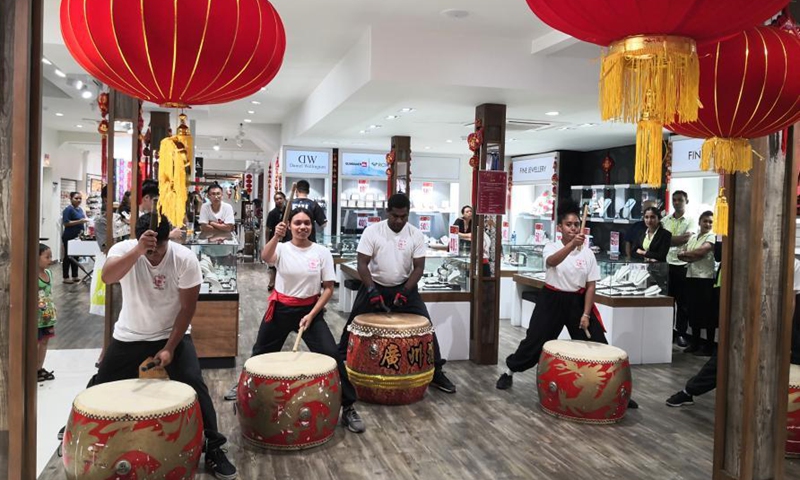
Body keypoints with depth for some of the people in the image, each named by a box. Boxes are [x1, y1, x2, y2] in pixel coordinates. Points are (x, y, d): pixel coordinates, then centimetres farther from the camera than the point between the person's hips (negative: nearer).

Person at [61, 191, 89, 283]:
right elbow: (65, 223, -19)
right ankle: (66, 277, 6)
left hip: (77, 237, 8)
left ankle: (75, 276, 19)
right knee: (67, 257, 0)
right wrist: (79, 221, -25)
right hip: (69, 237, -8)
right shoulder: (68, 209, -11)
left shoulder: (80, 209, 13)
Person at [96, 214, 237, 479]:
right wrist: (137, 251, -52)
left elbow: (187, 308, -15)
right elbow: (107, 278, -39)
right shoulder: (123, 249, -18)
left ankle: (213, 449, -3)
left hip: (172, 334, -2)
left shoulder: (185, 259, -20)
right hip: (129, 336, 2)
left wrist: (170, 348, -19)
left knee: (194, 386, -16)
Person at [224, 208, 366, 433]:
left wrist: (312, 315, -13)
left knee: (331, 354, -13)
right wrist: (276, 236, -48)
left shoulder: (322, 252, -5)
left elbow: (328, 288, -3)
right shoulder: (282, 248, -6)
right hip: (281, 309, 1)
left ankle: (348, 407, -1)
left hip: (310, 309, -1)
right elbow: (265, 257, -30)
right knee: (261, 353, 19)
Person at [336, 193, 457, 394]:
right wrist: (372, 290, -24)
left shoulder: (416, 234, -8)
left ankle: (436, 372, 6)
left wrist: (404, 291, -19)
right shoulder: (372, 231, -12)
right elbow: (362, 264, -13)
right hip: (374, 286, -1)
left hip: (404, 287, 1)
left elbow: (419, 267, -8)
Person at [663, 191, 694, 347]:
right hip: (666, 264, 3)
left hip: (682, 265, -3)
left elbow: (686, 239, -12)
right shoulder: (665, 220, 12)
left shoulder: (690, 221, 2)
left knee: (682, 302, 3)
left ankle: (681, 333, 11)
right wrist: (678, 239, -9)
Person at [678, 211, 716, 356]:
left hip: (705, 278, -6)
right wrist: (694, 257, -12)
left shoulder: (712, 237, -4)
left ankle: (709, 347, 5)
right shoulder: (693, 237, 15)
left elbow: (701, 252, -18)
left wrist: (685, 254, -2)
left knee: (707, 313, -1)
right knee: (694, 311, 11)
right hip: (691, 277, 6)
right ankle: (695, 343, 21)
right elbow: (681, 256, 7)